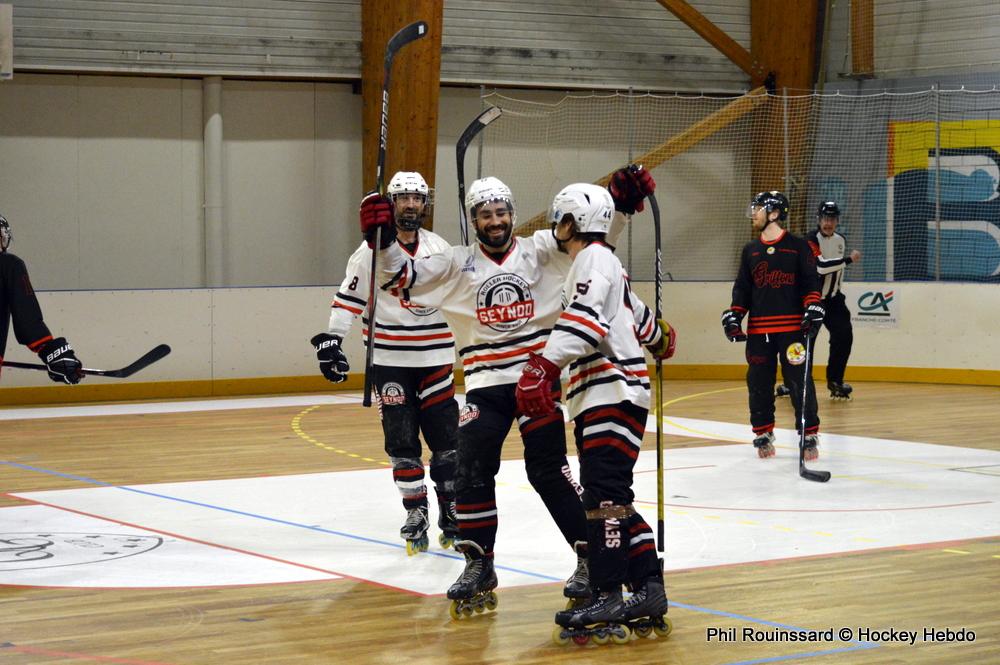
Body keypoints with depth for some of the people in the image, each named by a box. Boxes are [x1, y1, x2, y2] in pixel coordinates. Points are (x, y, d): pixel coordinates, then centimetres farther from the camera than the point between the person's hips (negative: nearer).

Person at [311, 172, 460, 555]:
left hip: (434, 359, 2)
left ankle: (451, 510, 13)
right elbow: (348, 298, -3)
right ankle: (416, 513, 10)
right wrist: (331, 340, -8)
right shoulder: (371, 250, -4)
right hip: (388, 362, -2)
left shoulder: (440, 249, 6)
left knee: (446, 437, 1)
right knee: (401, 441, 0)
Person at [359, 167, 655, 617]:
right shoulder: (457, 264, 7)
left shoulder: (540, 250, 3)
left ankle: (592, 558, 5)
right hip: (485, 385, 2)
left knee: (548, 470, -5)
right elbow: (402, 276, 3)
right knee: (471, 471, -3)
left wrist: (621, 203, -20)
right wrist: (381, 241, -13)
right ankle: (478, 566, 10)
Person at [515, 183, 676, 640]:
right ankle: (648, 588, 4)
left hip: (614, 393, -11)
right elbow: (638, 315, 39)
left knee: (604, 494, -14)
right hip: (601, 397, 11)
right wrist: (660, 339, 61)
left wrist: (543, 367, -31)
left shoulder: (594, 258, -6)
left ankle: (609, 597, -17)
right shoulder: (600, 263, 25)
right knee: (610, 497, 7)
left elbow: (584, 320, -22)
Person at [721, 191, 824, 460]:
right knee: (759, 384, 3)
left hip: (793, 327, -4)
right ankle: (763, 434, 15)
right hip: (758, 330, 4)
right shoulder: (750, 251, 15)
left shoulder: (798, 247, 3)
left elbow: (811, 283, 0)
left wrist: (813, 310, -13)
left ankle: (809, 435, 1)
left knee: (800, 382, -7)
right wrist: (733, 316, 5)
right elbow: (742, 289, 16)